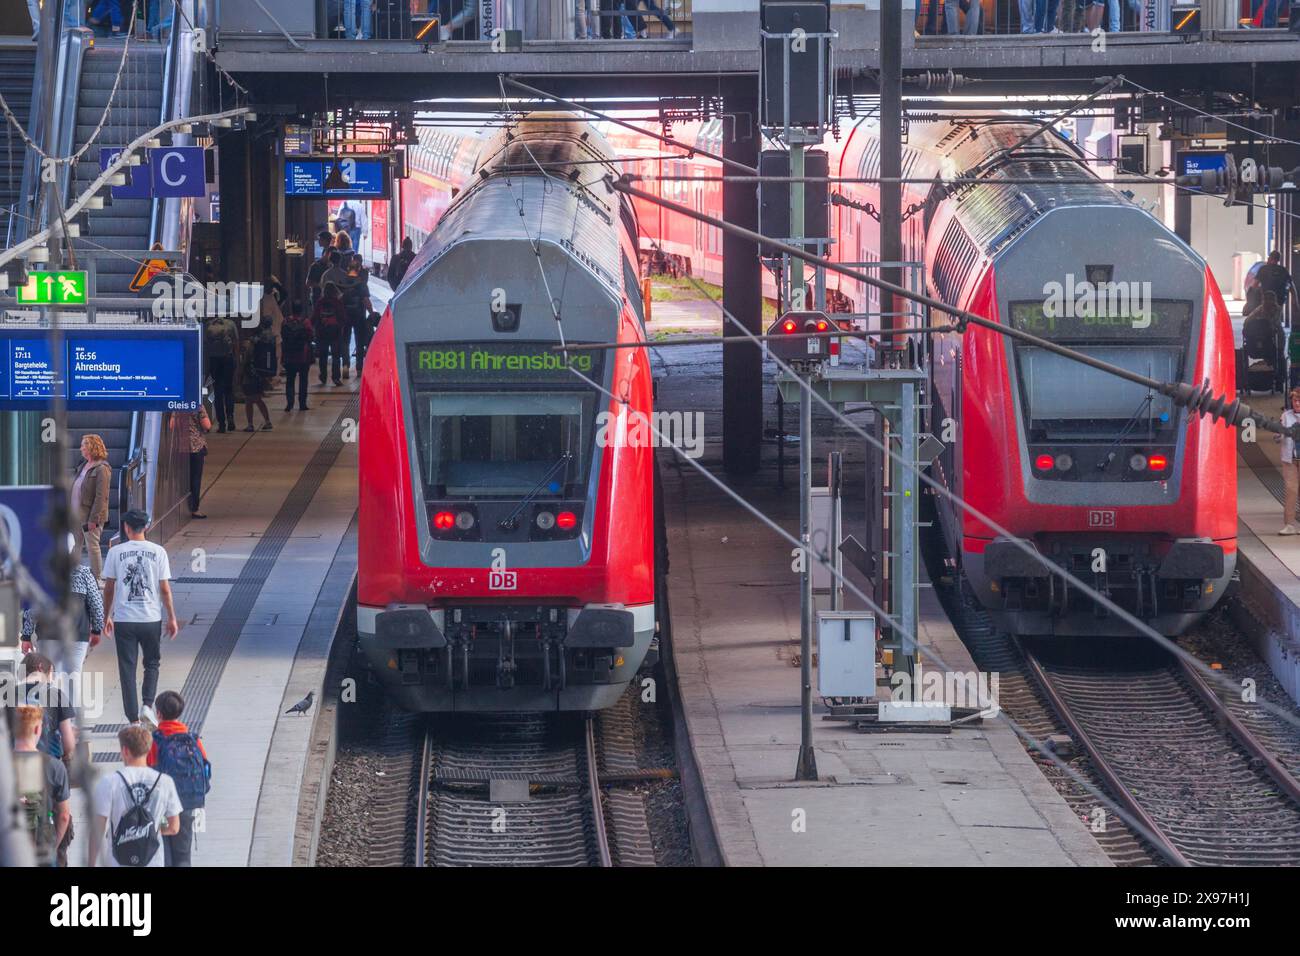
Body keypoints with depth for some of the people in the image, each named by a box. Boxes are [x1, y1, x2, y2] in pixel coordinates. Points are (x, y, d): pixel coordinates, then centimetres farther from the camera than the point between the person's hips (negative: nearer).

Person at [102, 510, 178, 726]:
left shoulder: (115, 552, -3)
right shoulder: (158, 552, -3)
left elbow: (109, 588, 1)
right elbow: (165, 589, -2)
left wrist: (107, 616, 13)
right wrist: (172, 618, 7)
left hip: (123, 620, 0)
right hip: (151, 619, 1)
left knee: (127, 668, 6)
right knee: (152, 664, 19)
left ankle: (133, 719, 4)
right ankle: (148, 705, -1)